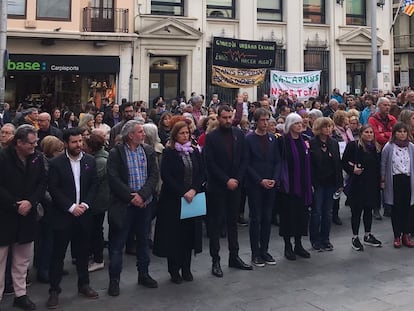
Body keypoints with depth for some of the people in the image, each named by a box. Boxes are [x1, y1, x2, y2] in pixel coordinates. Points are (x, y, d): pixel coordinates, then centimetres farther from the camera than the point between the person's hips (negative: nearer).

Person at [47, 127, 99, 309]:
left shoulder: (90, 161, 4)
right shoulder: (56, 163, -6)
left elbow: (94, 185, 5)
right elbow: (53, 189, -9)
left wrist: (85, 204, -9)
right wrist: (71, 207, -14)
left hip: (83, 214, 3)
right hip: (62, 215, -3)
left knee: (83, 251, 13)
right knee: (58, 253, 3)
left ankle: (83, 285, 27)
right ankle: (54, 290, 13)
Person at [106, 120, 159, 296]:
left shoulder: (148, 151, 4)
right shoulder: (116, 153, -7)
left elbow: (154, 176, -1)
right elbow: (114, 179, -13)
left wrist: (142, 195, -14)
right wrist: (131, 197, -17)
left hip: (144, 203, 4)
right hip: (123, 205, -4)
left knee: (143, 241, 16)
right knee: (117, 244, 3)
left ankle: (143, 274, 30)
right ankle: (114, 280, 14)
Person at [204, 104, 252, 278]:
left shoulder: (239, 134, 7)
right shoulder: (211, 137, -5)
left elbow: (244, 159, 6)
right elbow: (210, 164, -9)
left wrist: (237, 179, -6)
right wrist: (226, 180, -13)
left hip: (235, 185, 4)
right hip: (217, 187, -4)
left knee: (233, 222, 13)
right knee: (215, 224, 3)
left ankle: (234, 257, 22)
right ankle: (215, 261, 10)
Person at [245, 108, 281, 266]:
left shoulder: (273, 139, 9)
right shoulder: (249, 139, -4)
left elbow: (277, 162, 9)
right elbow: (247, 164, -8)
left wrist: (274, 179, -6)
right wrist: (260, 180, -13)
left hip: (270, 185, 4)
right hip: (254, 185, -4)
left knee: (267, 218, 8)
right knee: (256, 219, 2)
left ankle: (264, 250, 18)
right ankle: (255, 253, 10)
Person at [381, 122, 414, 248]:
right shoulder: (389, 147, -4)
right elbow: (383, 165, 0)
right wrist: (383, 181, -1)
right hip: (394, 180, -2)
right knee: (396, 208, 5)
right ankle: (397, 236, 14)